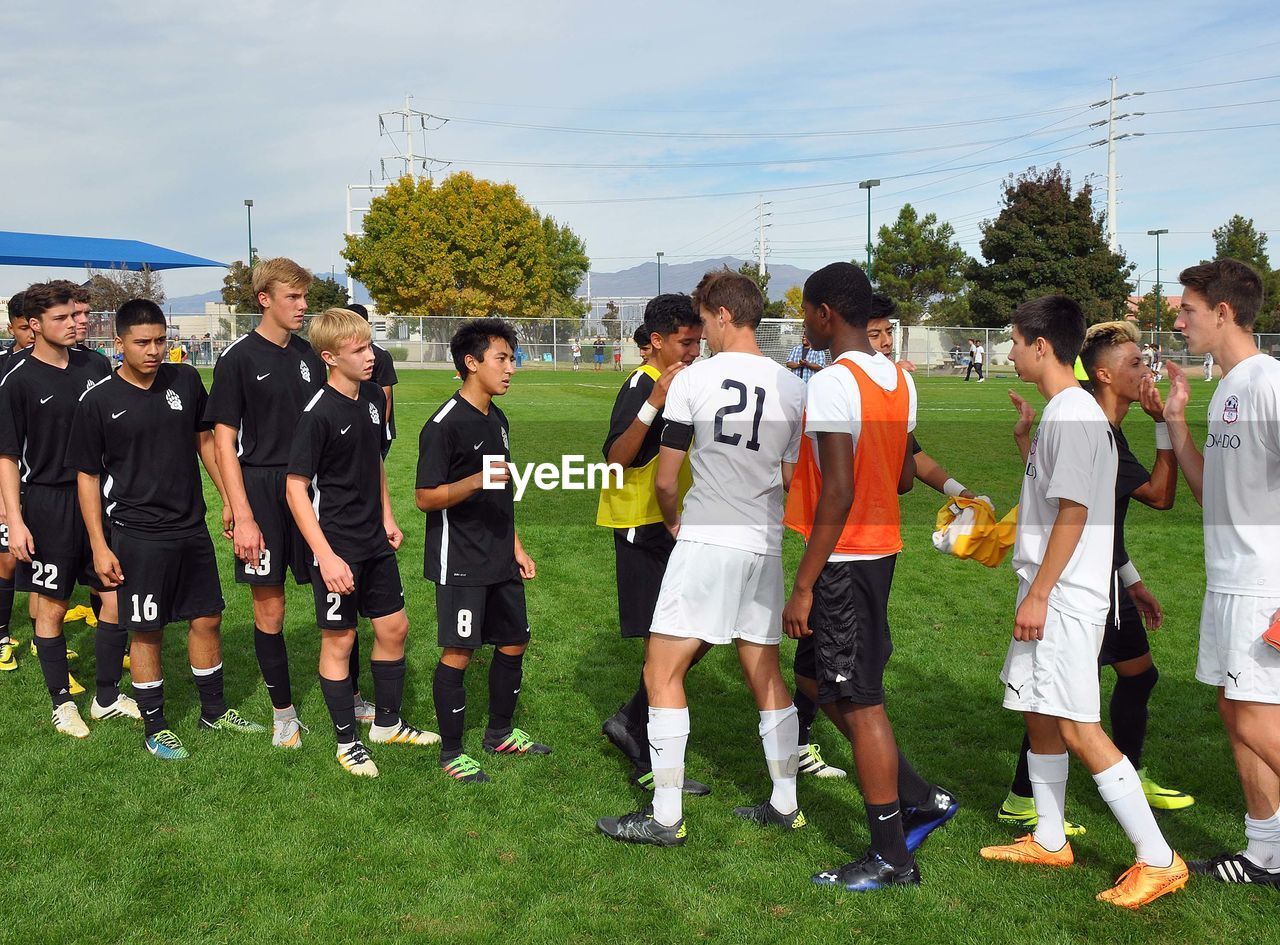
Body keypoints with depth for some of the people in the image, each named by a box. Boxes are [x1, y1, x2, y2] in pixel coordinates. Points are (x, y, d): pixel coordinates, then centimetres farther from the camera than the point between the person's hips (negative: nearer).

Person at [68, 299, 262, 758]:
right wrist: (99, 546, -6)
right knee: (146, 631, 4)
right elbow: (87, 476, -3)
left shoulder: (185, 380, 1)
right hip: (137, 535, -4)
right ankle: (155, 728, 19)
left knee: (207, 618, 12)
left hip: (192, 528, 4)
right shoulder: (98, 401, -8)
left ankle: (214, 710, 30)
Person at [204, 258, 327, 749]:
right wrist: (241, 516, -14)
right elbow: (224, 441, -8)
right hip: (262, 489, -4)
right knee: (269, 608, 3)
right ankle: (283, 713, 18)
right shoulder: (238, 357, -7)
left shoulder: (310, 355, 8)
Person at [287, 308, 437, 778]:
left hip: (375, 542, 8)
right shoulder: (319, 413, -19)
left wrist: (386, 516, 15)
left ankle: (387, 723, 31)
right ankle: (347, 741, 19)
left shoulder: (373, 397, 3)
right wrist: (326, 557, -21)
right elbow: (296, 488, -18)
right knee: (339, 639, 5)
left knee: (394, 628, 14)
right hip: (336, 546, -7)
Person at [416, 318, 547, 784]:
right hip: (460, 561, -8)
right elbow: (426, 497, -16)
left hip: (499, 558, 8)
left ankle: (500, 732, 32)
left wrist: (516, 548, 19)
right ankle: (451, 752, 11)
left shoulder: (498, 420, 11)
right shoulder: (445, 424, -15)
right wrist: (474, 482, -30)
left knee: (514, 642, 14)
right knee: (458, 653, -2)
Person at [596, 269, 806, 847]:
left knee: (662, 673, 1)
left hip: (706, 541, -6)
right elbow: (793, 479, 9)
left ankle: (666, 817, 2)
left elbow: (665, 480, -1)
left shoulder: (693, 380, -6)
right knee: (765, 675, 16)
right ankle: (784, 804, 25)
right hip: (766, 545, 6)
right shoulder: (795, 388, 5)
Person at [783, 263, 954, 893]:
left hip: (844, 558, -9)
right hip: (882, 549, 9)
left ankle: (892, 858, 11)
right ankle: (919, 798, 23)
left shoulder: (832, 384, -19)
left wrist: (803, 587, -20)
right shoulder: (900, 380, 9)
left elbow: (838, 493, -23)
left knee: (860, 702, 0)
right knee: (819, 677, 20)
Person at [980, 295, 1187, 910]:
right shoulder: (1059, 412, 13)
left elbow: (1073, 512, -21)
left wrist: (1038, 594, -20)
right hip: (1048, 596, 11)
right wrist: (1023, 432, 18)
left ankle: (1159, 861, -2)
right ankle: (1049, 841, 29)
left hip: (1065, 599, -11)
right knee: (1039, 716, 17)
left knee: (1078, 729, -9)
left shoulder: (1073, 415, -17)